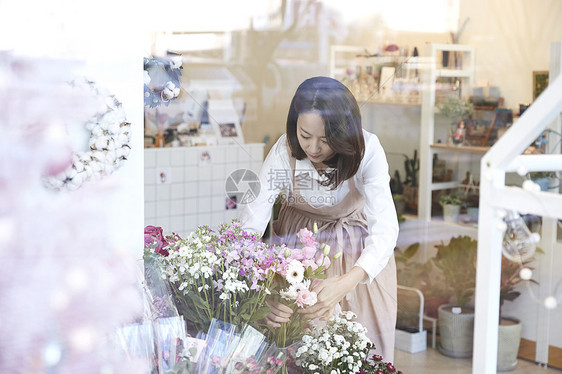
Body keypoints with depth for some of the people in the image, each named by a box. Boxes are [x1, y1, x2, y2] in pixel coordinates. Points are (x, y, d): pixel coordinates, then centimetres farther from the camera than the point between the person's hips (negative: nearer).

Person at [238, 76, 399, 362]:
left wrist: (345, 284, -52)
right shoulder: (284, 152, -26)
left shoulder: (367, 151, -28)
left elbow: (385, 229, -35)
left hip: (360, 255, 0)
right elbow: (249, 225, -29)